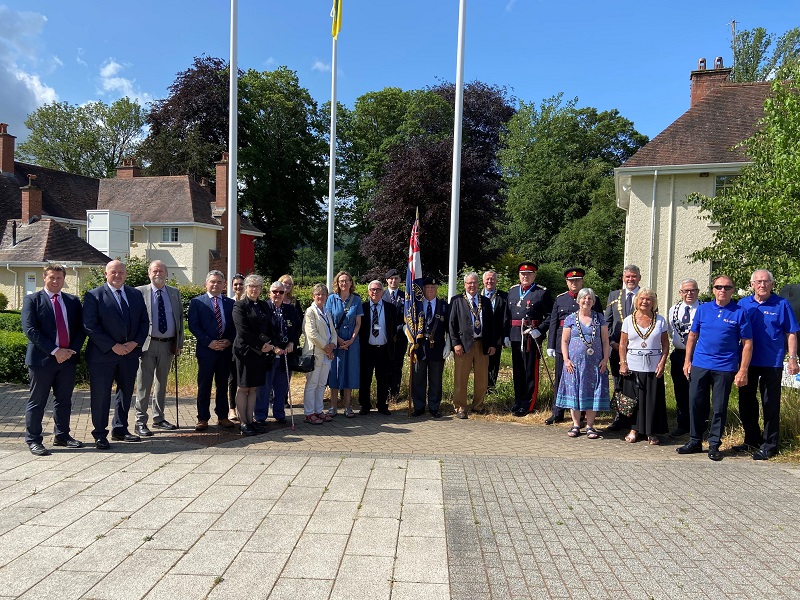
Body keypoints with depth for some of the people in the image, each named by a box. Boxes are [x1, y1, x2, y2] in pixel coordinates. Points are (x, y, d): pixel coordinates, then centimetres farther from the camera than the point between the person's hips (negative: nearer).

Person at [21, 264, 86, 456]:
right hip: (42, 358, -4)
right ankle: (33, 440, 12)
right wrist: (55, 351, -16)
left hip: (68, 357, 4)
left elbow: (81, 328, 8)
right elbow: (30, 330, -10)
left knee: (64, 400, 12)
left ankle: (62, 436, 24)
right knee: (37, 401, 3)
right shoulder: (32, 300, -1)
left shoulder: (73, 301, 12)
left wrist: (72, 350, -8)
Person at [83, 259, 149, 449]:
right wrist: (113, 346, -17)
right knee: (100, 395, 2)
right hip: (103, 355, -5)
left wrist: (135, 342, -8)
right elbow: (90, 326, -12)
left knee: (126, 392, 14)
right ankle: (100, 434, 13)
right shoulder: (94, 295, -5)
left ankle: (120, 429, 28)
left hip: (130, 353, 5)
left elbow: (144, 322, 9)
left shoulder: (136, 294, 9)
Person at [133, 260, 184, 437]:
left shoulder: (174, 293, 9)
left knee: (162, 383, 14)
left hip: (168, 344, 4)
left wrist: (179, 343, 6)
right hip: (147, 344, -4)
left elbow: (180, 318, 11)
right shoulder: (140, 292, -1)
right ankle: (140, 422, 7)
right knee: (144, 384, 0)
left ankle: (159, 418, 25)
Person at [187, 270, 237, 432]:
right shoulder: (197, 302, 2)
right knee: (204, 385, 3)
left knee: (223, 385, 10)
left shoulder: (230, 303, 11)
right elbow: (193, 326, -5)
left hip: (225, 350, 3)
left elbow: (235, 326, 10)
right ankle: (202, 418, 11)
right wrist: (209, 342, -13)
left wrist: (229, 341, -7)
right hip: (206, 350, -3)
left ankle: (222, 416, 19)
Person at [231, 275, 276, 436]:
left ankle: (250, 421, 13)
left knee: (253, 388, 9)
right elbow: (243, 331, -14)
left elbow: (270, 328, 14)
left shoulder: (263, 306, 14)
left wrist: (270, 345, -2)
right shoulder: (239, 306, -5)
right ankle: (243, 423, 6)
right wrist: (262, 345, -13)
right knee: (243, 388, 1)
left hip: (262, 353, 6)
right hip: (245, 351, -6)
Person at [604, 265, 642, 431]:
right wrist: (612, 342, -2)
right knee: (619, 385, 8)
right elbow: (607, 322, 9)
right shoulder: (614, 296, 11)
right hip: (617, 347, 3)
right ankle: (620, 418, 18)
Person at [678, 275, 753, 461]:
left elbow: (747, 343, -3)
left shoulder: (740, 312, -2)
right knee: (696, 404, 7)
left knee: (719, 408, 6)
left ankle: (714, 445, 18)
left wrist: (743, 371, -8)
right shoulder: (703, 309, 6)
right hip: (699, 365, 3)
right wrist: (687, 361, 6)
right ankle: (695, 441, 20)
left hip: (725, 368, -2)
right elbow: (692, 336, 12)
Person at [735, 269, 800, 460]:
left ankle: (769, 446, 12)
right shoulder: (743, 304, 5)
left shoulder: (781, 304, -3)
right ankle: (752, 440, 26)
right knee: (746, 402, 11)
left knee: (770, 405, 2)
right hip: (747, 361, 4)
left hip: (772, 363, -3)